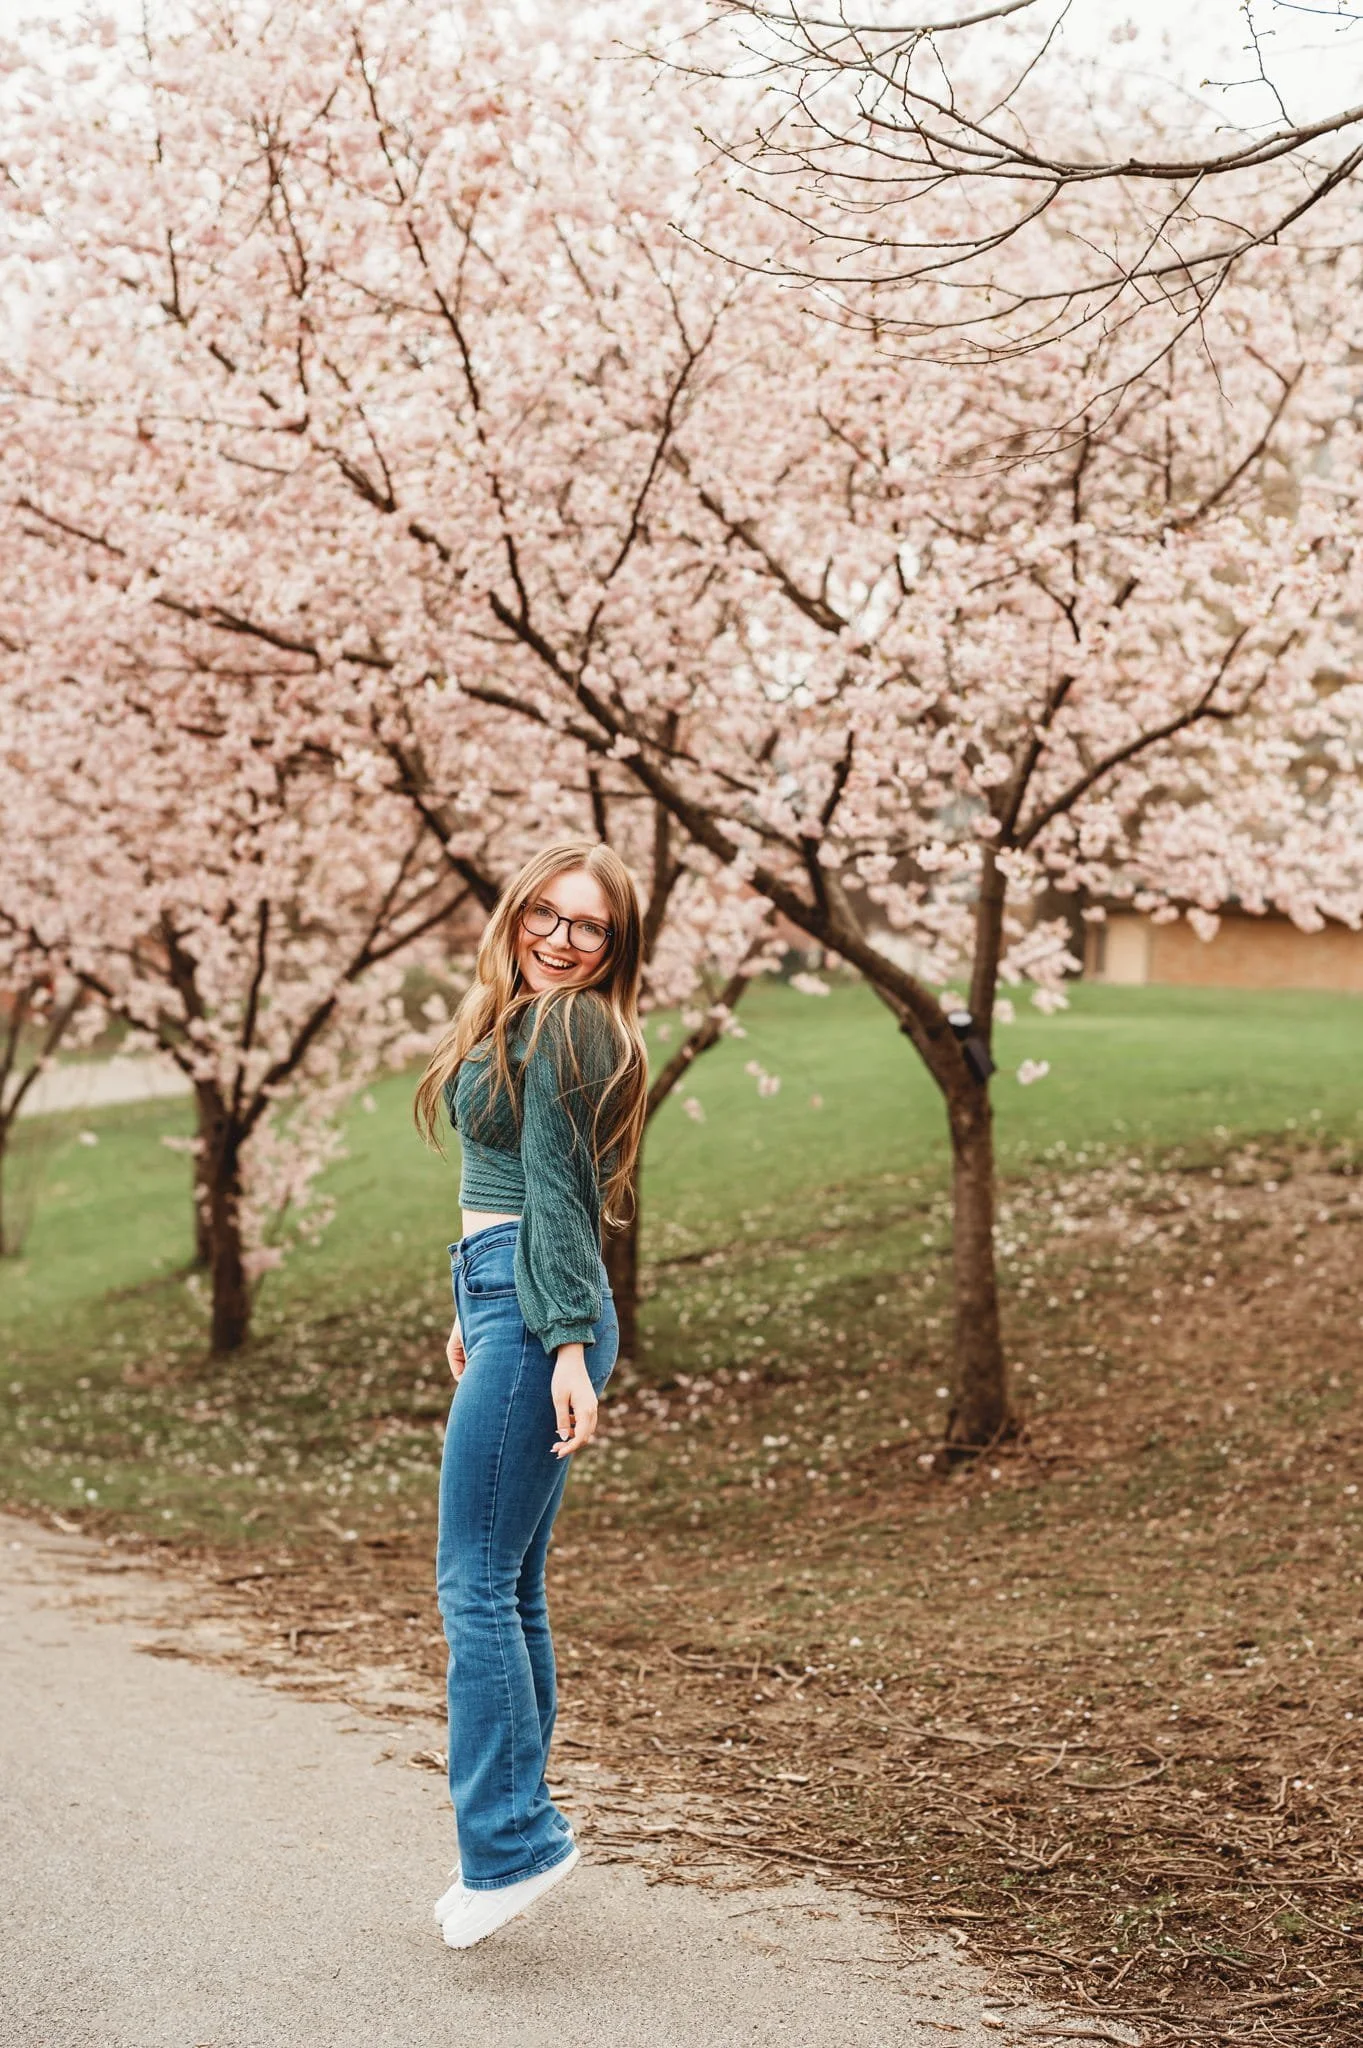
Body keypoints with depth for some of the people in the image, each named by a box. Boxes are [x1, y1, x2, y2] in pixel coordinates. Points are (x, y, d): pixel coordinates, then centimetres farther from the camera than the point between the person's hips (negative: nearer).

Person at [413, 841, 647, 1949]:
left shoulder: (561, 1027, -10)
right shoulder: (524, 1021, 20)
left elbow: (557, 1197, -16)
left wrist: (567, 1344, -18)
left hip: (535, 1316, -10)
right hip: (509, 1305, 10)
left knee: (475, 1580, -10)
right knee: (511, 1587, 11)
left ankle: (512, 1843, -6)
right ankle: (514, 1840, 17)